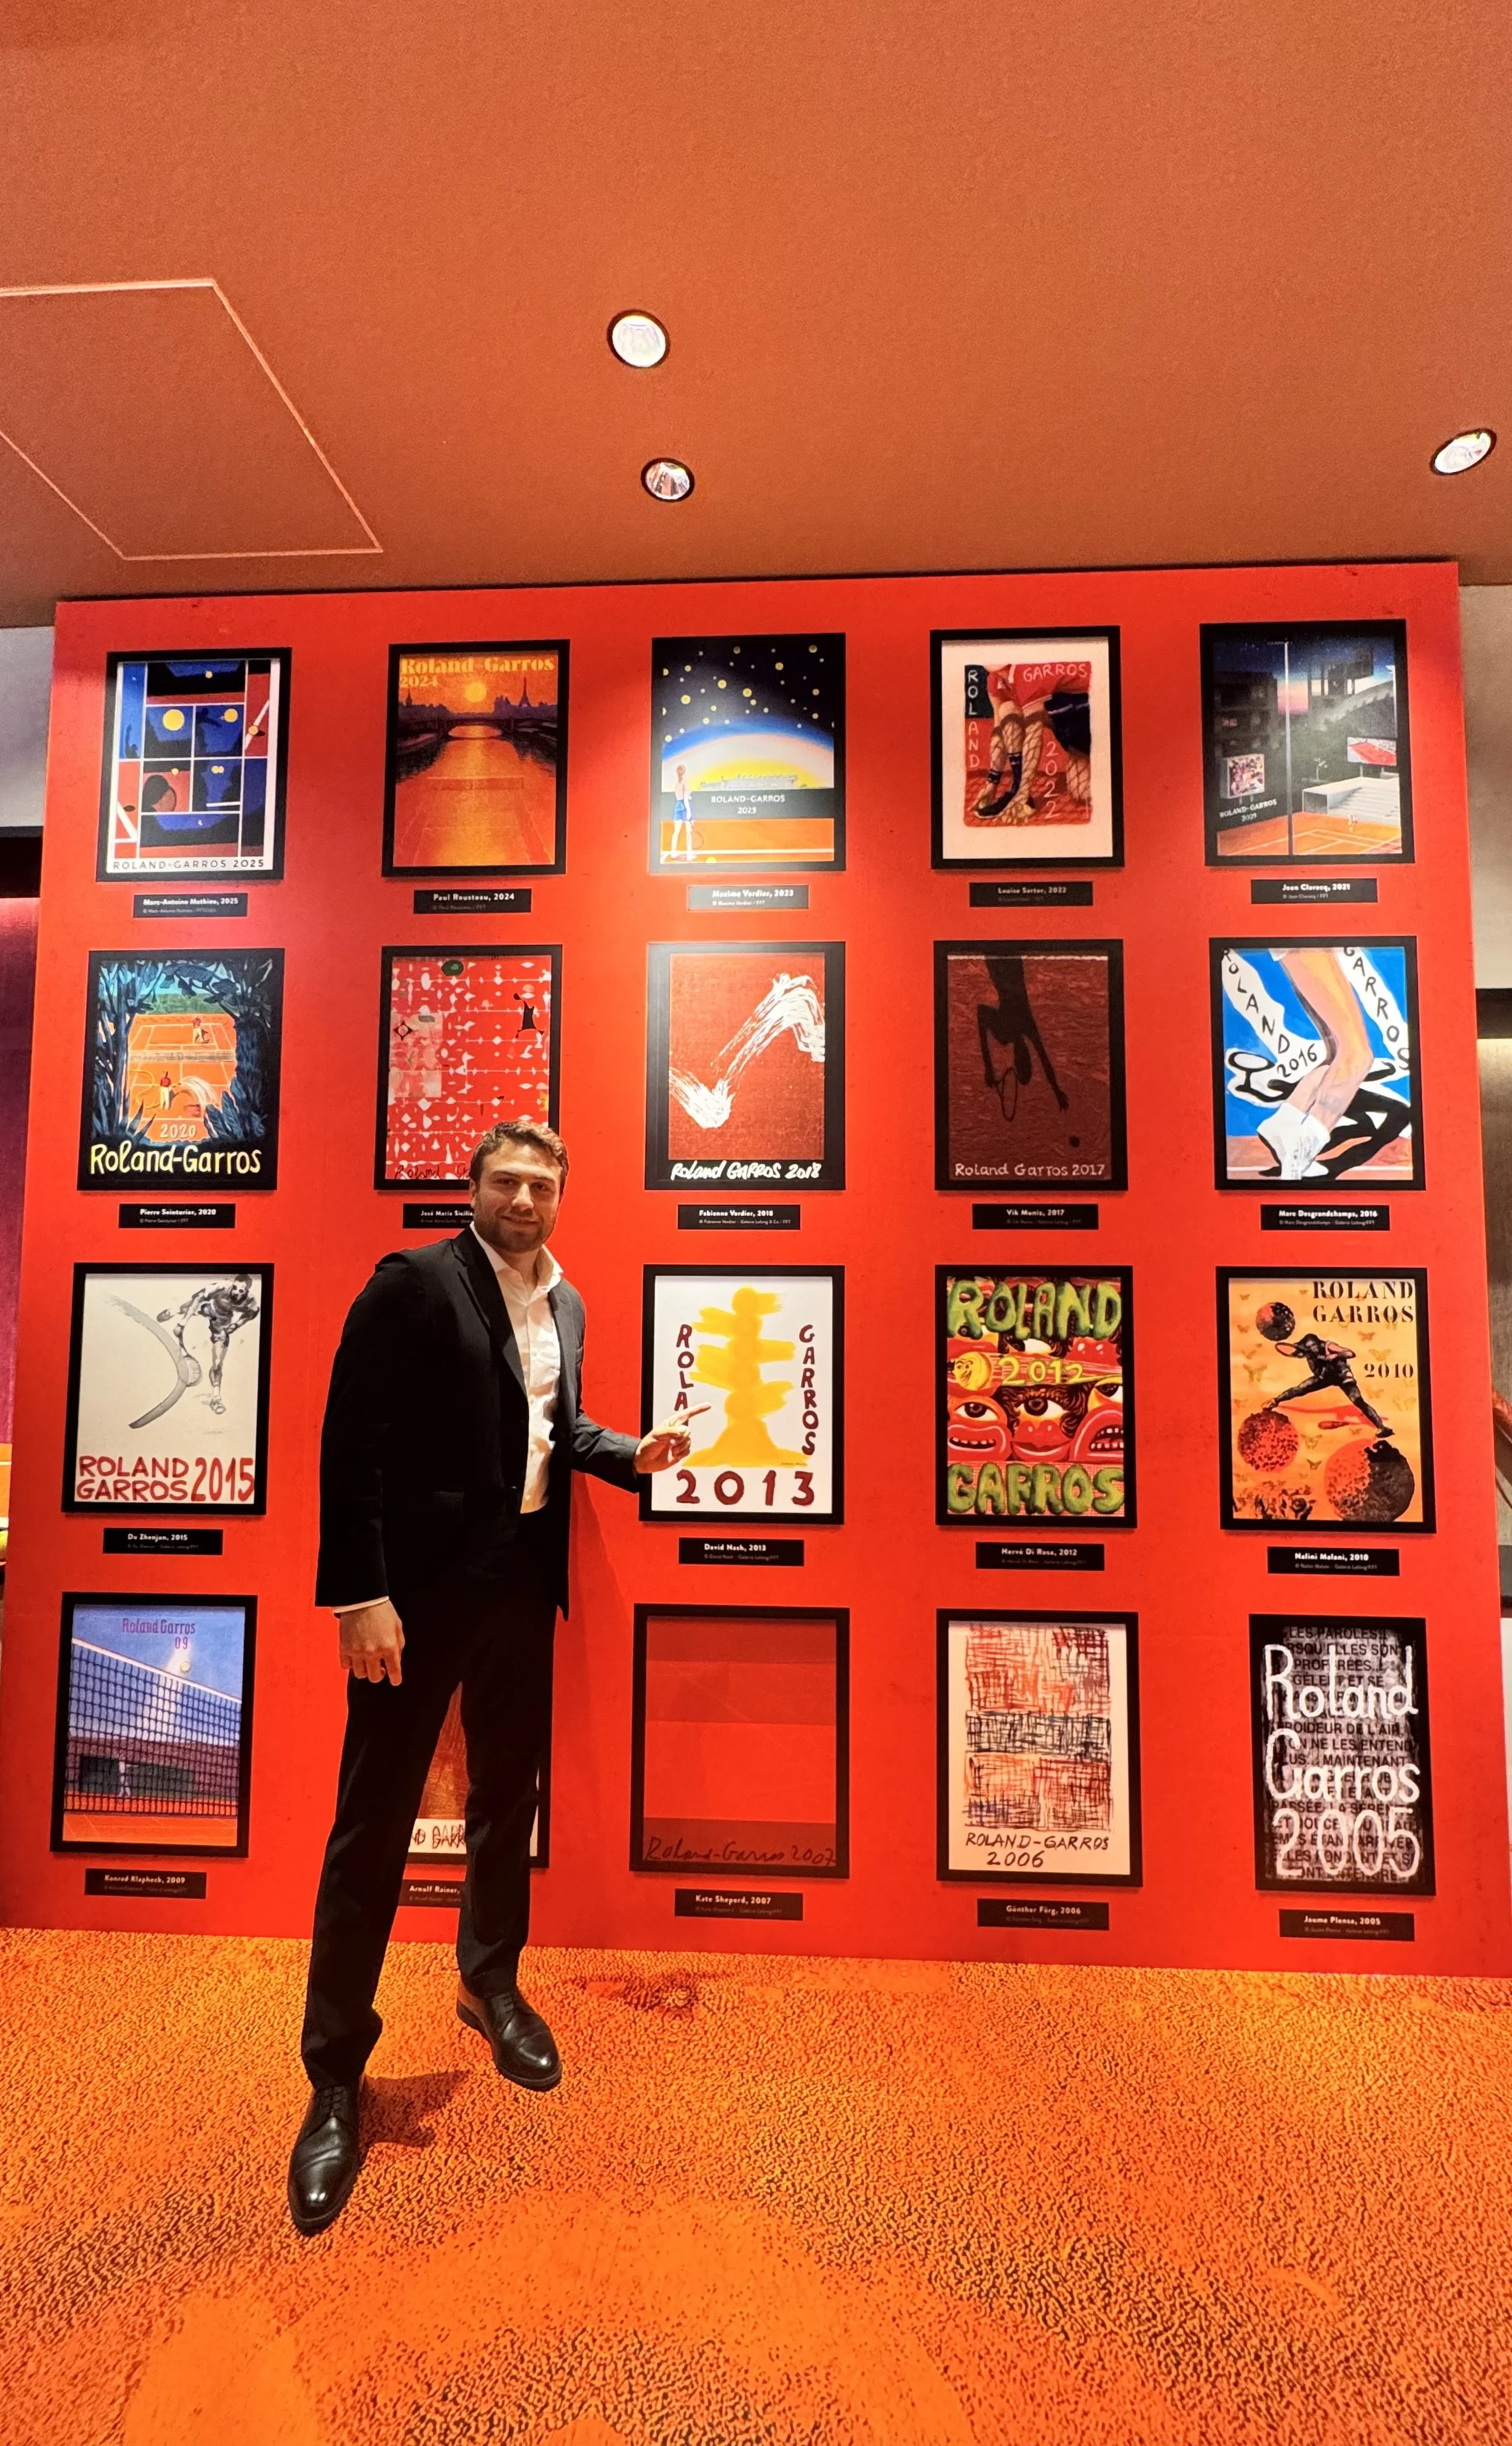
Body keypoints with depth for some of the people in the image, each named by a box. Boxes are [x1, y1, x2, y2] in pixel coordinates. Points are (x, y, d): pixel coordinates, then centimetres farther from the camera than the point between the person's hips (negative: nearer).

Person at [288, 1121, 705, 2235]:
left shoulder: (566, 1302, 9)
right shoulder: (415, 1281, -12)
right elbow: (354, 1438, -16)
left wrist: (633, 1454, 2)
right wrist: (360, 1592, -21)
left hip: (524, 1580, 7)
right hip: (421, 1584, -6)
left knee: (510, 1793, 20)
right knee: (375, 1819, 5)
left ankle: (492, 1983, 43)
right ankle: (337, 2076, 24)